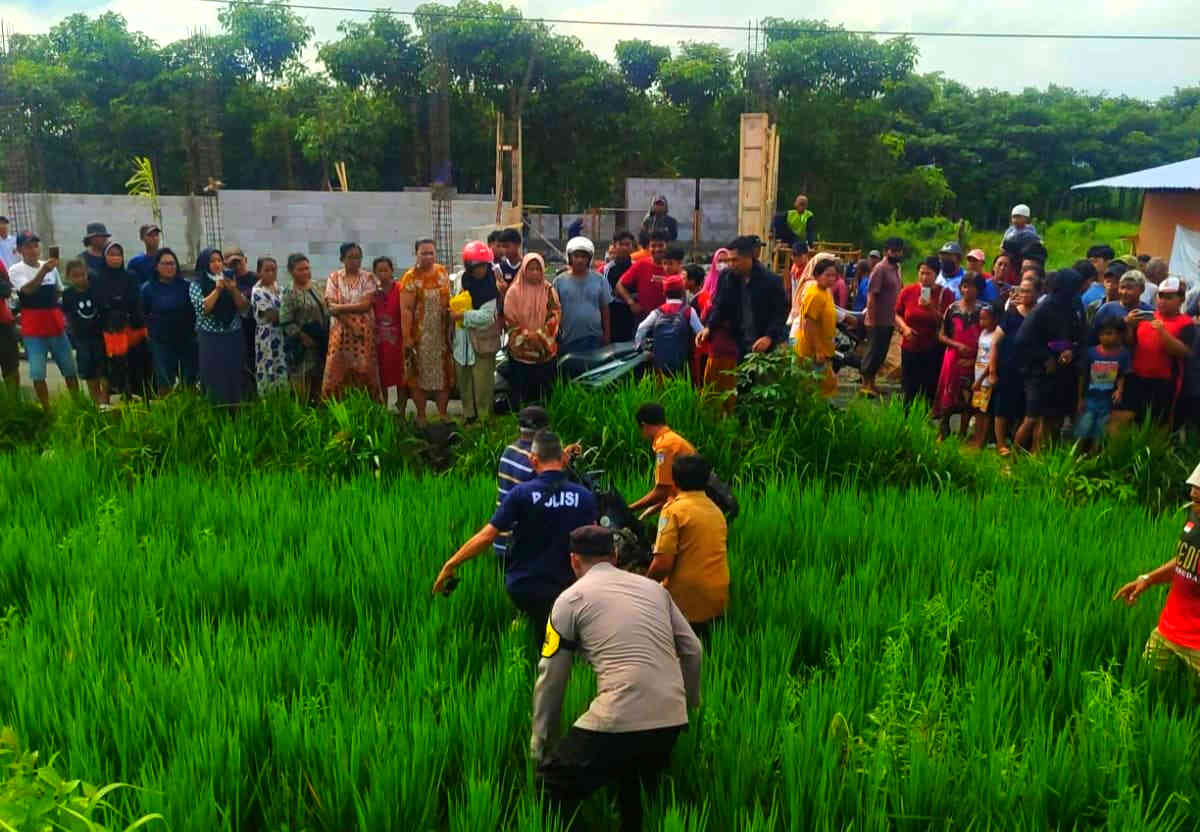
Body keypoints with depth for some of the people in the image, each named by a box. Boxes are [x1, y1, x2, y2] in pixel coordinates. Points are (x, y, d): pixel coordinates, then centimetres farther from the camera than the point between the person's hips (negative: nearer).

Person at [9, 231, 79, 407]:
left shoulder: (51, 267, 7)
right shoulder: (16, 270, -5)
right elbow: (28, 289, -24)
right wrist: (43, 271, -39)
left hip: (56, 326, 4)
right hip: (33, 330, -4)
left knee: (69, 369, 10)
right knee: (38, 373, -4)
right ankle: (47, 410, 5)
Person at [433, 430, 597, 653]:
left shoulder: (522, 493, -14)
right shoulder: (584, 497, -7)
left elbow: (486, 536, -14)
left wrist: (451, 564, -4)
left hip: (521, 586, 0)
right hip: (562, 587, 0)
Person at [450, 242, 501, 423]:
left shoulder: (491, 285, -15)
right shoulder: (459, 278, 1)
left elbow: (486, 316, -20)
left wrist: (461, 316, -16)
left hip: (483, 341, -5)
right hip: (462, 340, 6)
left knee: (483, 383, -1)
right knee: (464, 381, 16)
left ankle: (484, 418, 12)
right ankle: (468, 415, 31)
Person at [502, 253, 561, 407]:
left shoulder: (549, 291, 4)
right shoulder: (514, 291, 0)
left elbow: (555, 316, -3)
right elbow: (509, 319, -4)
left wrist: (539, 335, -14)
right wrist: (526, 335, -16)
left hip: (545, 350, 1)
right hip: (520, 350, -1)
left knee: (545, 392, 6)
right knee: (521, 394, 3)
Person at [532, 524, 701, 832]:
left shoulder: (571, 598, 6)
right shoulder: (653, 587, 17)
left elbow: (551, 678, 8)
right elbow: (693, 651, 17)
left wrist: (539, 743, 18)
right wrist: (689, 703, 31)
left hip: (621, 720, -6)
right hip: (672, 719, 6)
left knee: (553, 782, 12)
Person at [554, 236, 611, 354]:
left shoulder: (599, 280, 4)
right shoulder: (559, 281, 1)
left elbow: (605, 309, 9)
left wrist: (607, 335, 7)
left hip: (594, 339, 1)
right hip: (568, 340, -1)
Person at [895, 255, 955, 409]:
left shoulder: (945, 294, -5)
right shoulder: (907, 291, -1)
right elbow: (897, 315, 10)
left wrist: (932, 309, -21)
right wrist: (905, 328, -9)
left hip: (934, 350, -1)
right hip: (910, 349, 1)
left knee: (930, 393, 1)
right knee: (908, 391, 5)